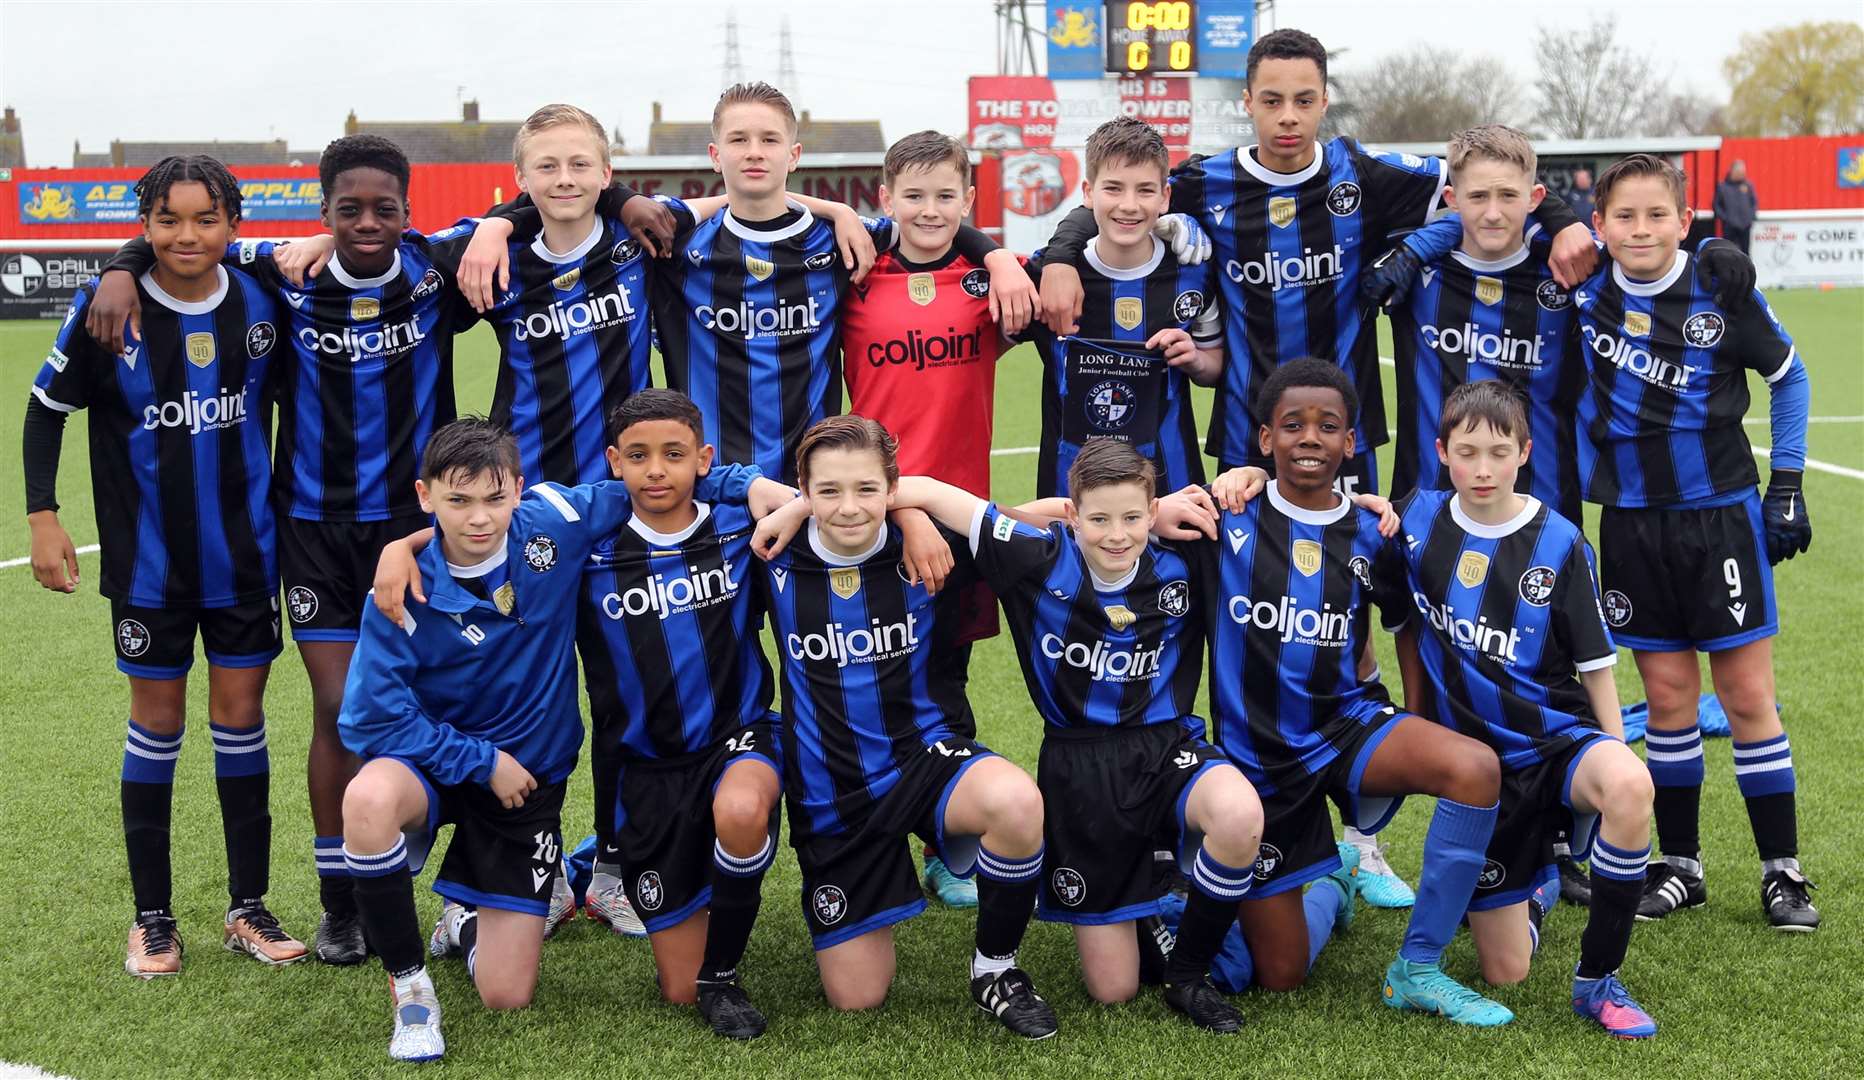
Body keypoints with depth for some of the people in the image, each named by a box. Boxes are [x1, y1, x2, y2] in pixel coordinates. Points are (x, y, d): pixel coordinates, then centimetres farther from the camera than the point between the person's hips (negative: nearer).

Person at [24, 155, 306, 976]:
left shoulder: (257, 302, -5)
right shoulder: (107, 308, -11)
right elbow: (48, 408, -1)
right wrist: (43, 517, -6)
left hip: (243, 551, 2)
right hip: (149, 556, -2)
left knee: (240, 712, 6)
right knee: (157, 717, 6)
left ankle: (249, 908, 18)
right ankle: (151, 917, 17)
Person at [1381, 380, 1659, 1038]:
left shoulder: (1559, 543, -8)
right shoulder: (1416, 522, -3)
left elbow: (1595, 665, -2)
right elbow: (1404, 624, 12)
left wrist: (1615, 757, -8)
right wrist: (1416, 718, 12)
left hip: (1556, 737, -1)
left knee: (1631, 787, -40)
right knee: (1504, 973, 1)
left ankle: (1597, 979, -21)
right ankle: (1537, 879, 38)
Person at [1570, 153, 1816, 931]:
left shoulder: (1724, 293, -9)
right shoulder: (1584, 292, -3)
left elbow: (1789, 377, 5)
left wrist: (1787, 484, 3)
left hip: (1720, 514, -2)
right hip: (1631, 523, 2)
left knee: (1747, 695, 0)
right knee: (1667, 697, 7)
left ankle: (1783, 871, 11)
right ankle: (1679, 865, 19)